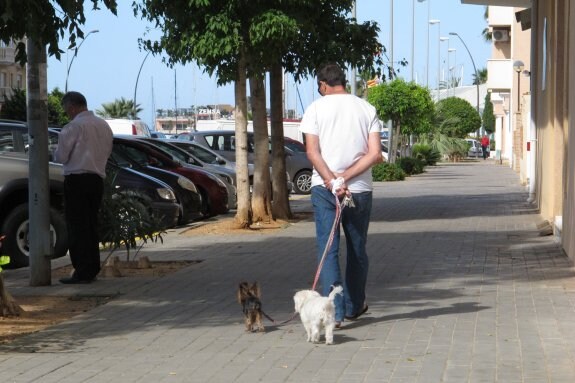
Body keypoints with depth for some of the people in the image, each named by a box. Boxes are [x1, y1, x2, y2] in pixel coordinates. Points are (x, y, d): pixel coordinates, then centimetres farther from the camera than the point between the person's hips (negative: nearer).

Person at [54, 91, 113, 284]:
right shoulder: (104, 126, 12)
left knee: (77, 227, -4)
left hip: (76, 180, -7)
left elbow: (61, 156, -11)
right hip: (97, 179, 7)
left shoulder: (73, 127, -12)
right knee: (91, 225, 13)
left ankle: (82, 272, -7)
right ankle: (92, 269, 15)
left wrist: (56, 152, 10)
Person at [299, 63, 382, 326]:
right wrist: (346, 177, -7)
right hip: (360, 190, 2)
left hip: (324, 188, -2)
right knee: (357, 250, 16)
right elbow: (375, 154, -4)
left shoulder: (316, 108, 0)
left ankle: (334, 312, -9)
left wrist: (332, 181, -13)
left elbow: (312, 152, -9)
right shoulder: (367, 109, 5)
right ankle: (354, 307, 28)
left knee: (328, 250, 0)